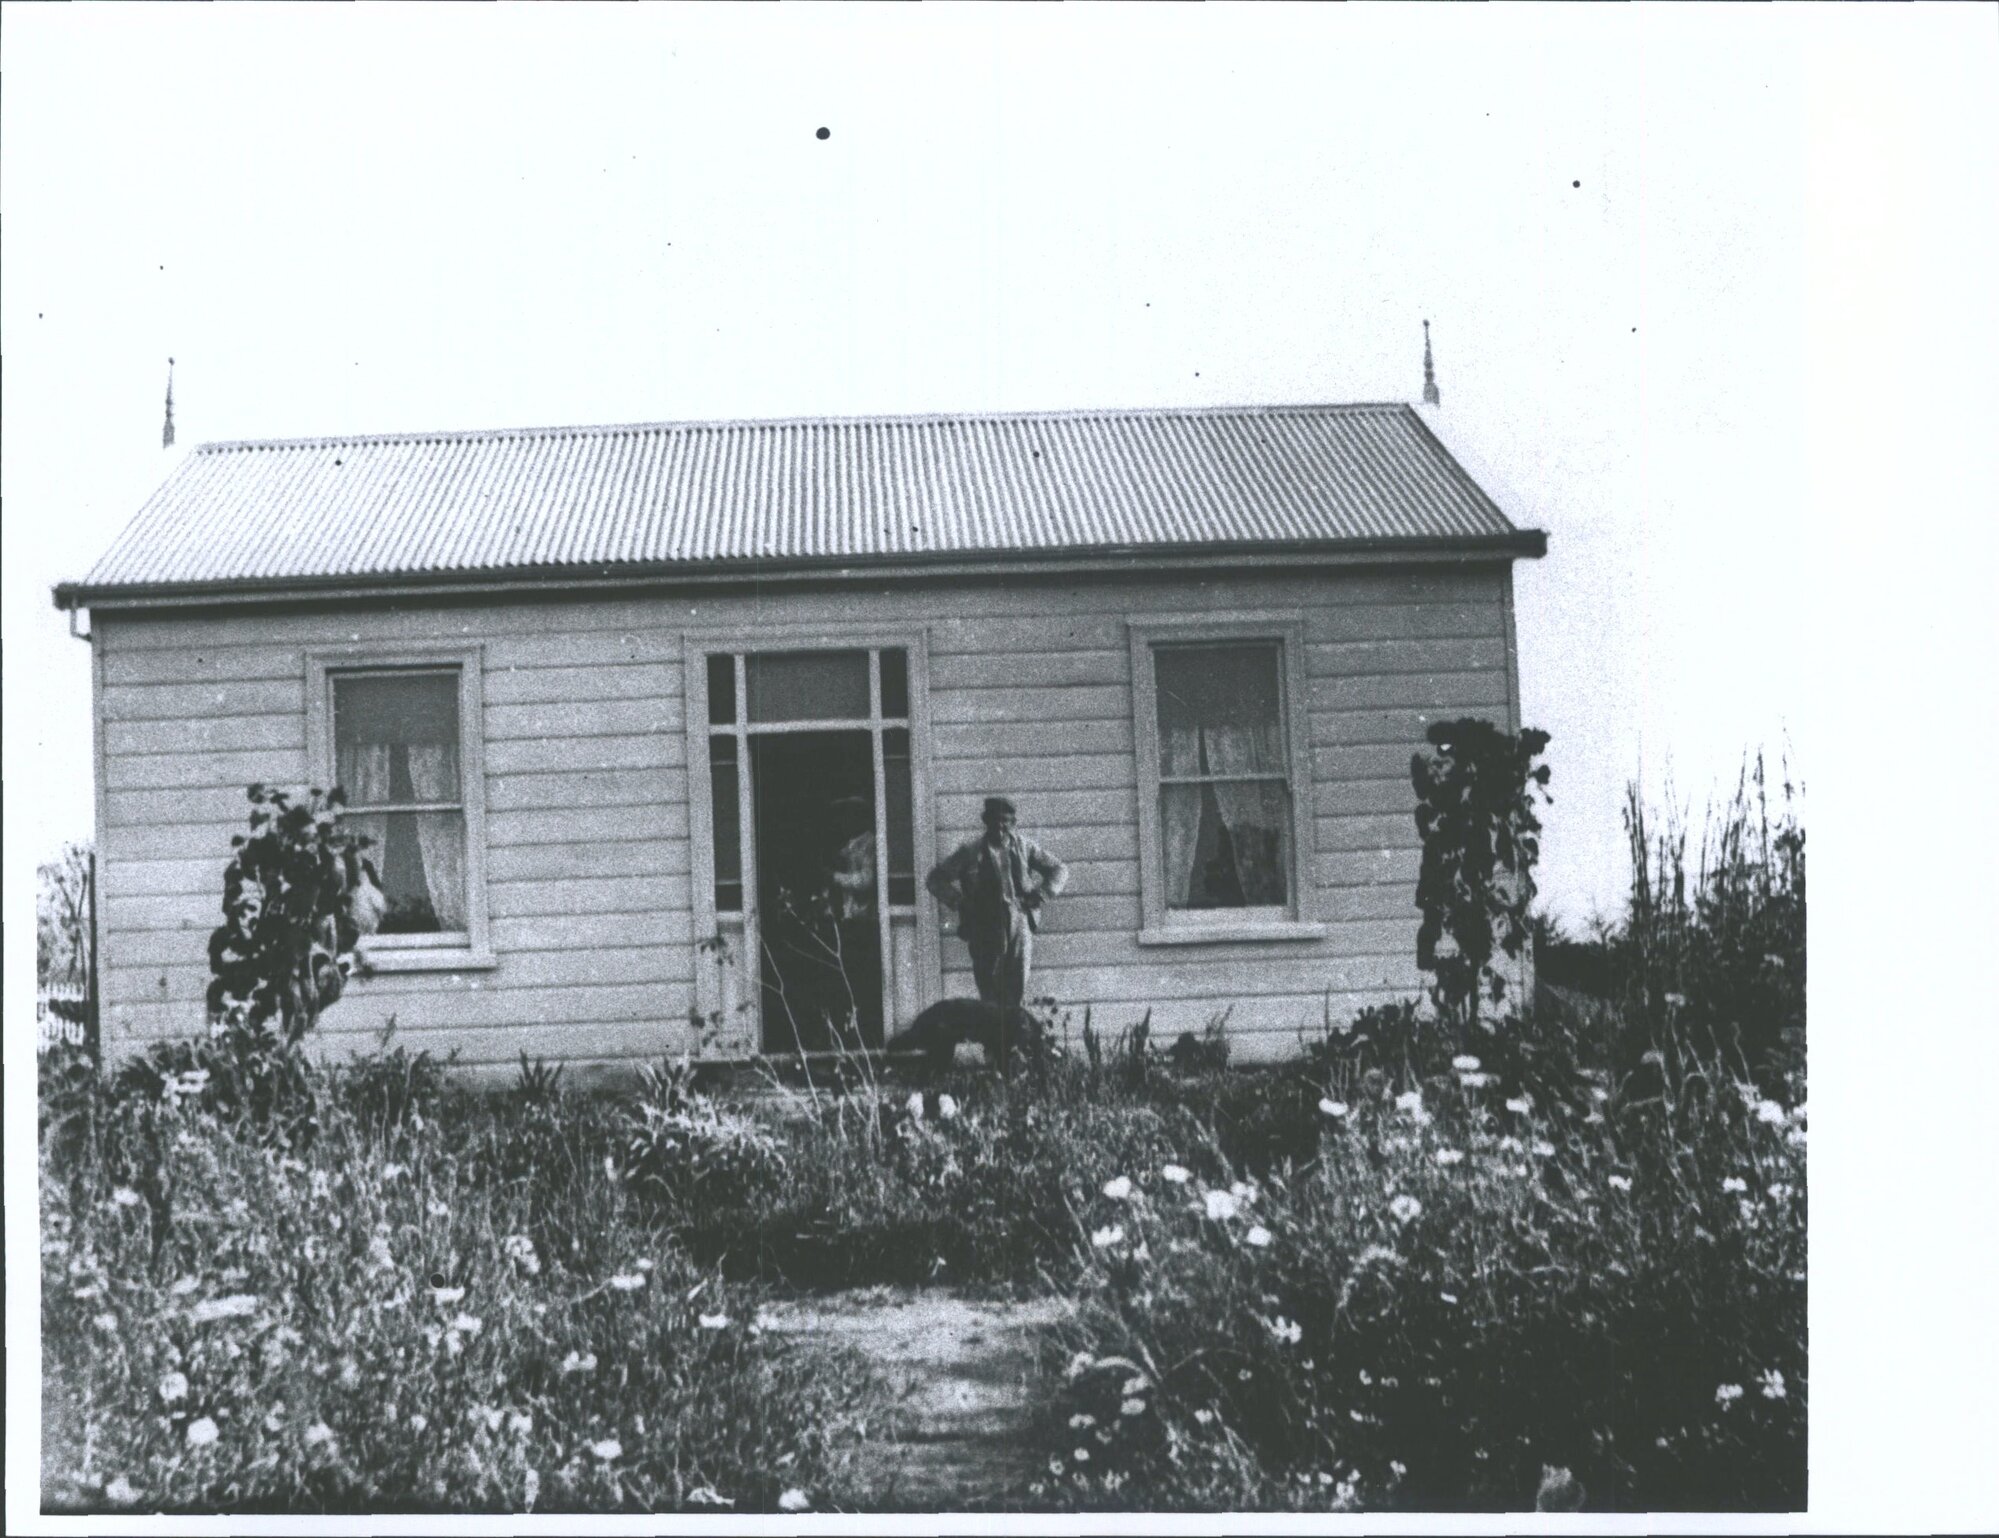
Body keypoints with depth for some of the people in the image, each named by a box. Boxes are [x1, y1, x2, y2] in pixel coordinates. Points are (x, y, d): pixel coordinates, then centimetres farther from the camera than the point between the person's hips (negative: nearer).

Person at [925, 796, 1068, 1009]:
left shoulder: (1024, 847, 7)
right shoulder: (970, 851, 1)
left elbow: (1059, 869, 15)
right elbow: (936, 879, 4)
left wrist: (1042, 894, 1)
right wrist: (959, 901, -7)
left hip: (1020, 929, 1)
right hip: (985, 933, -1)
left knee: (1017, 992, -2)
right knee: (989, 992, 0)